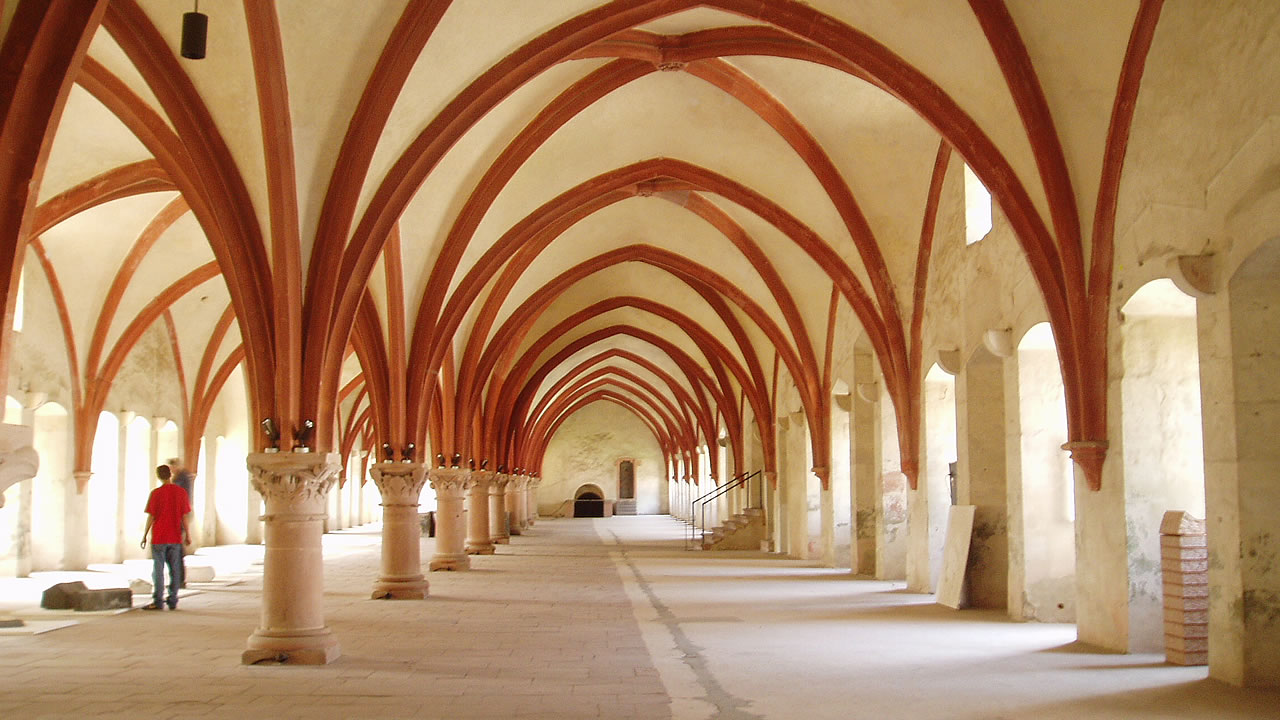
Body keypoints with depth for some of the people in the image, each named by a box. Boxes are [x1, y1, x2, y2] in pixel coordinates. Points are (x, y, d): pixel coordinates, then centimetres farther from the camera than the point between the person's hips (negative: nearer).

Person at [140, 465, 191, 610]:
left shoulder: (156, 493, -7)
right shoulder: (181, 492, -1)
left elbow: (151, 517, -6)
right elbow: (184, 517, 1)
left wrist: (144, 535, 4)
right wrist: (188, 535, 9)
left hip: (158, 538, -2)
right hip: (175, 538, 2)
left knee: (158, 570, 3)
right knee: (175, 570, 8)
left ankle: (158, 601, 1)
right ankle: (173, 601, 10)